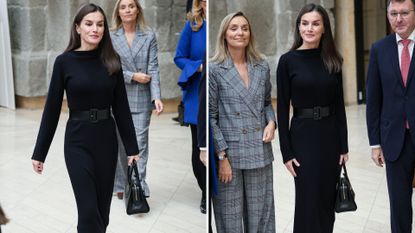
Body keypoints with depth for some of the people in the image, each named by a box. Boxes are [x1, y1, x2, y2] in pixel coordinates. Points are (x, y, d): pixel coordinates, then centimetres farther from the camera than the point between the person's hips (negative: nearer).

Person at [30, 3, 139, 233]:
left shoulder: (111, 61, 2)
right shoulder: (64, 61, -5)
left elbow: (121, 106, 5)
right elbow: (52, 108, -3)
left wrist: (131, 146, 4)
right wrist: (39, 152, -2)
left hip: (107, 138, 3)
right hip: (78, 141, -3)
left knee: (102, 207, 10)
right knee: (89, 210, -4)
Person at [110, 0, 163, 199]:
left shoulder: (149, 36, 3)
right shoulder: (111, 37, 5)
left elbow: (153, 68, -4)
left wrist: (156, 97, -15)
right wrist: (132, 76, -12)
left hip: (141, 99, -1)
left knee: (140, 143, -6)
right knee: (120, 144, 8)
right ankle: (121, 186, 20)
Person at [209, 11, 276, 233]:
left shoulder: (262, 67, 7)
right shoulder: (214, 69, -6)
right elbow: (211, 116, -7)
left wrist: (271, 122, -2)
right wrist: (222, 156, -11)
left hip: (260, 152, 4)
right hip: (229, 153, -4)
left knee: (260, 213, 10)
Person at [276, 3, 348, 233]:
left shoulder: (332, 61, 4)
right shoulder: (288, 61, -6)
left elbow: (339, 105, 6)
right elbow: (282, 109, -6)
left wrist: (343, 145, 3)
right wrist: (286, 152, -10)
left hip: (331, 134, 4)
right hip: (303, 135, -3)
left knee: (327, 200, 11)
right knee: (308, 202, 2)